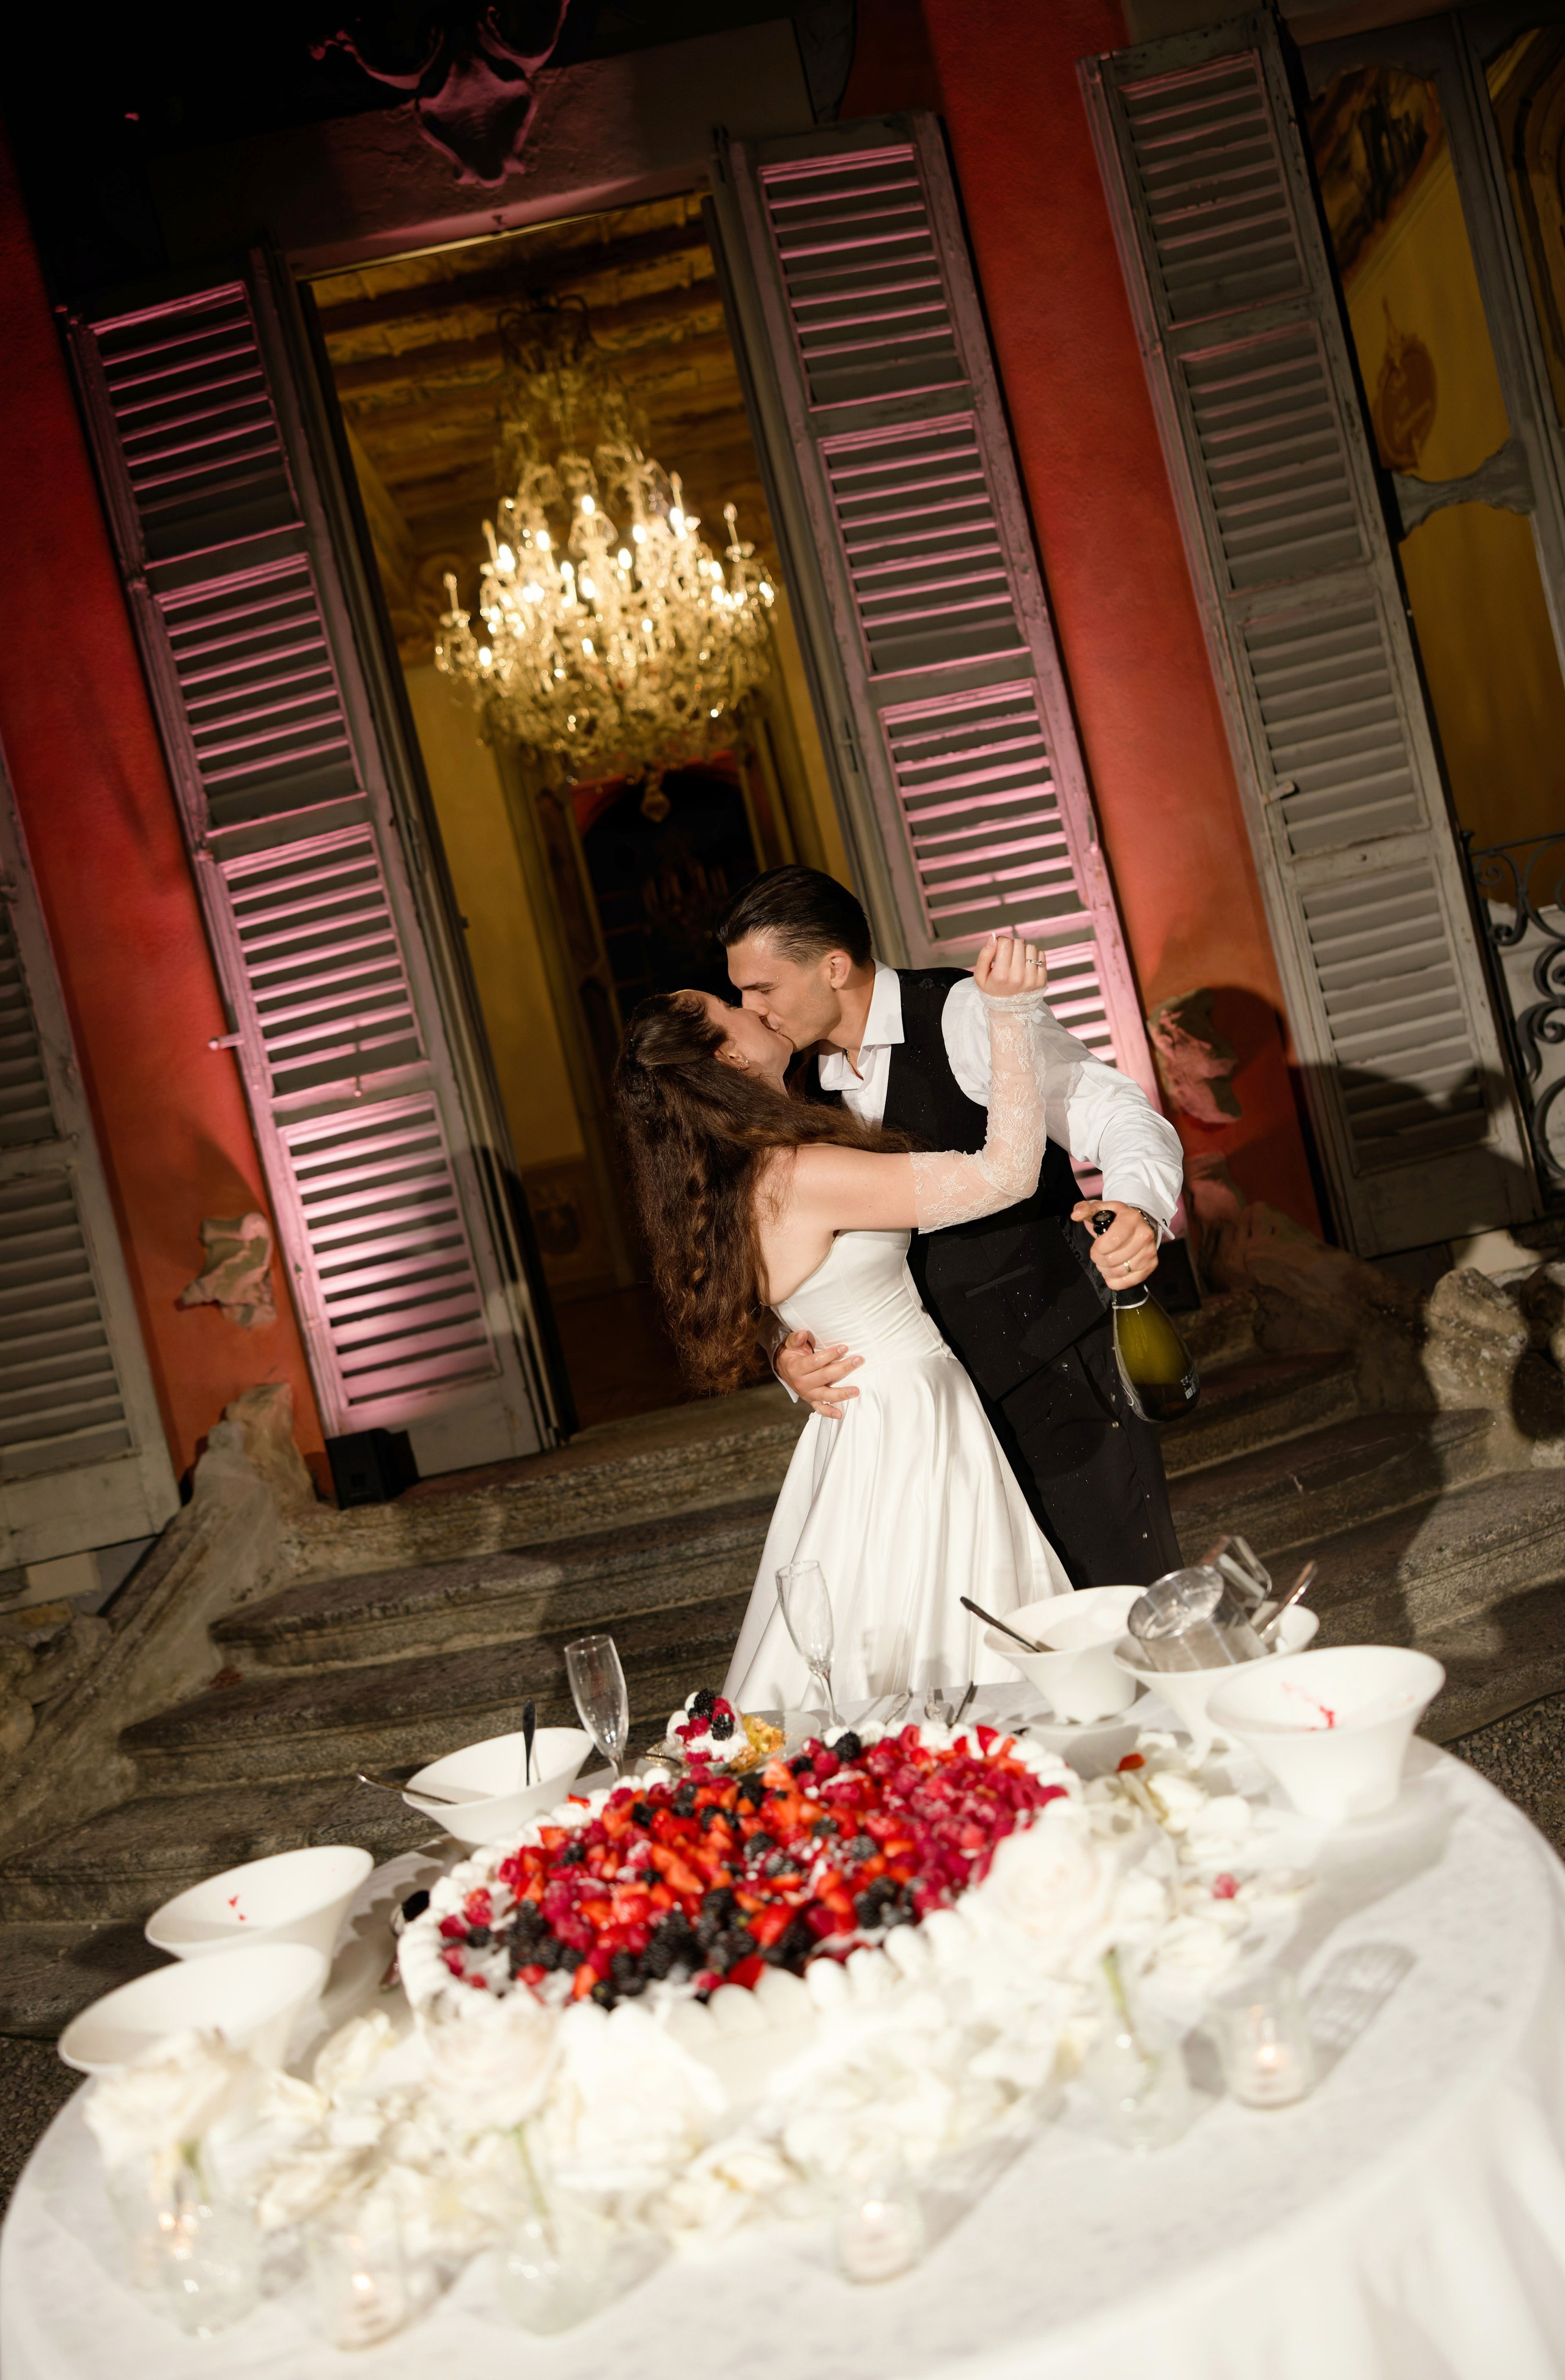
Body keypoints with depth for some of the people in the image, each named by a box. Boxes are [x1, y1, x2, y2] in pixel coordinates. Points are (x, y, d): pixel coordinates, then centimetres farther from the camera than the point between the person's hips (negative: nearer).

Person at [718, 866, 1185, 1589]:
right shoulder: (807, 1090, 10)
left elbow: (1117, 1114, -17)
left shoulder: (963, 1014, -10)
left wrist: (1135, 1206, -38)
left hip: (1060, 1364, -5)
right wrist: (789, 1354, -7)